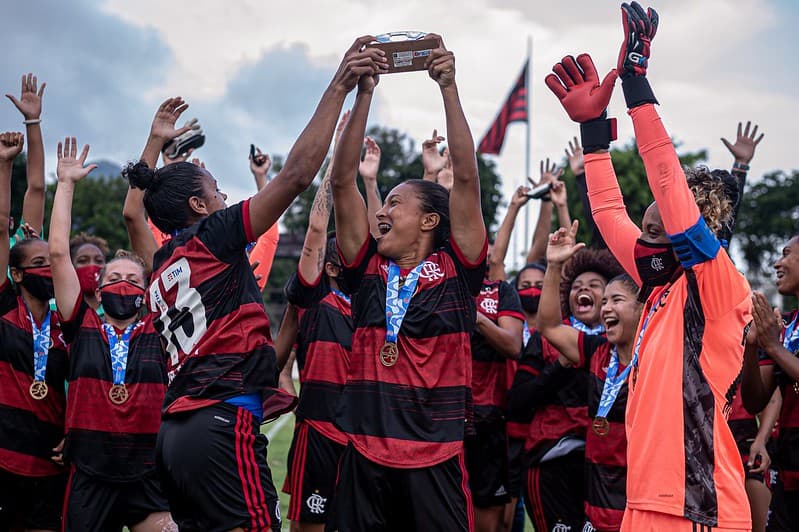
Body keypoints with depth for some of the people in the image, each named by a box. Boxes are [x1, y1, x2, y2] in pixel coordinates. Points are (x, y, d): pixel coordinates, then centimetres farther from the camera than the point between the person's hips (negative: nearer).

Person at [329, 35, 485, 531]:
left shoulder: (456, 268, 2)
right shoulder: (368, 269, 10)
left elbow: (466, 178, -6)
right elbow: (343, 181, 4)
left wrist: (449, 87, -9)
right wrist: (363, 93, -2)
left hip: (436, 456, -3)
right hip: (365, 453, 3)